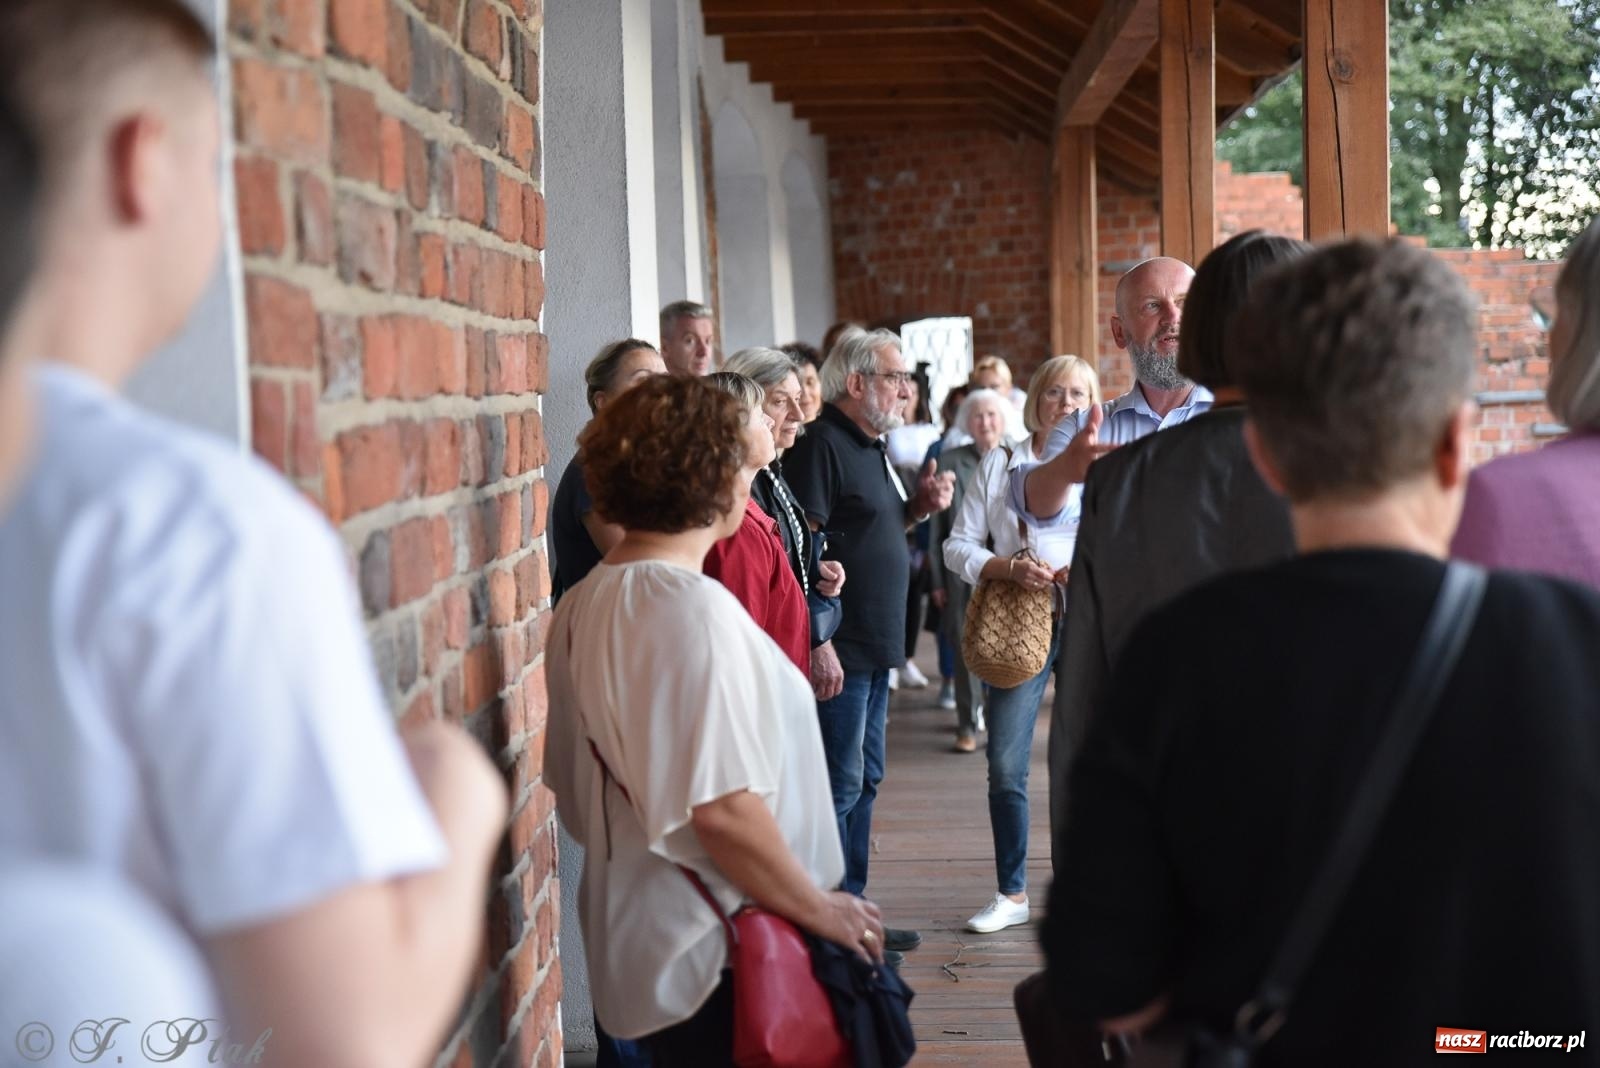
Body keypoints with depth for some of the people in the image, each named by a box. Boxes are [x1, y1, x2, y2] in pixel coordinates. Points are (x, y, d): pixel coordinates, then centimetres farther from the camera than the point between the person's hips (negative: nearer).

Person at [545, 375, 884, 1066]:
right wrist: (819, 909, -15)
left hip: (644, 945, 8)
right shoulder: (694, 609, -22)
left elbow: (575, 790, 12)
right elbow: (723, 807, -27)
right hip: (721, 956, -8)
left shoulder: (582, 606, 4)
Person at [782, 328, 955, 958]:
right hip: (840, 649, -10)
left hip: (875, 647, 10)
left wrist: (919, 507, 7)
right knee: (839, 786, -5)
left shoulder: (871, 446, 17)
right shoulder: (821, 443, -14)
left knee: (864, 781, 15)